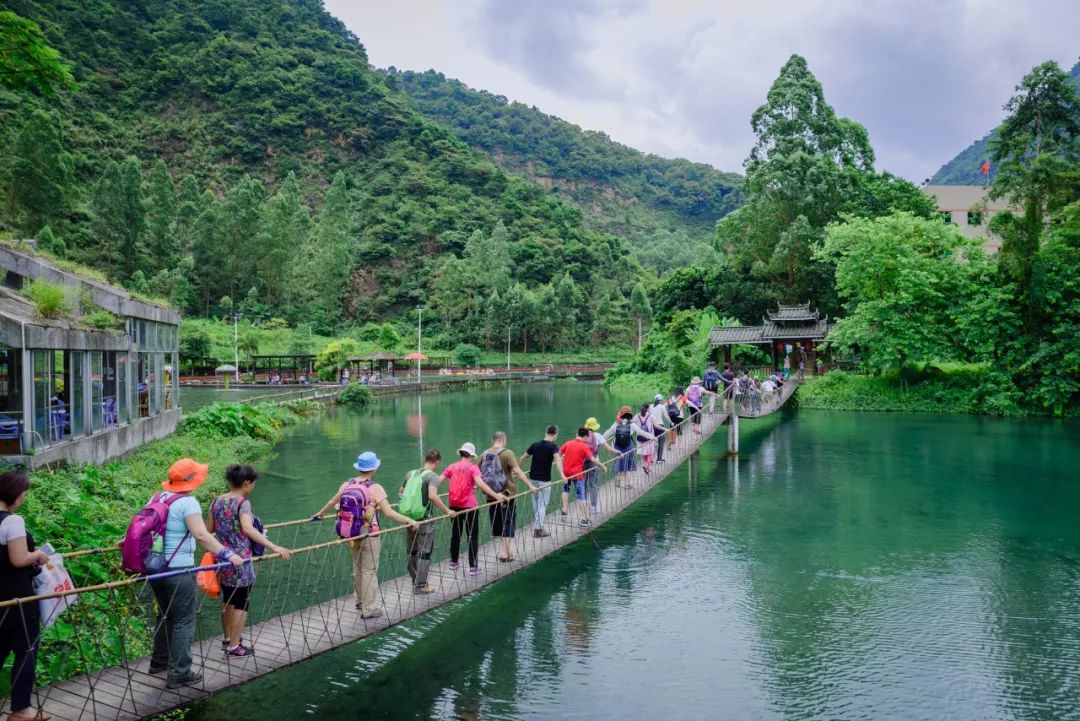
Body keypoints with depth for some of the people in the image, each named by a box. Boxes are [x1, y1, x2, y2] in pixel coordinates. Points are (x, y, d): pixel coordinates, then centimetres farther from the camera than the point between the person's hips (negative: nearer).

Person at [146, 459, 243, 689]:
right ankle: (179, 674, 7)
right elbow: (201, 535, -28)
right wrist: (228, 554, -31)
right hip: (178, 570, -9)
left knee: (166, 615, 26)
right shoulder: (187, 502, -16)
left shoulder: (159, 498, 9)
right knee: (184, 621, 2)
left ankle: (159, 661, 40)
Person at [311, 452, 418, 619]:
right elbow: (388, 512, -22)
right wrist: (409, 521, -18)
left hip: (351, 534, 6)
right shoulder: (375, 488, -16)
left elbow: (332, 502, 16)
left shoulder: (347, 485, 1)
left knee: (357, 568, 21)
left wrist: (320, 513, 34)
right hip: (369, 535, -6)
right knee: (369, 570, 3)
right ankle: (369, 608, 8)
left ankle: (361, 600, 36)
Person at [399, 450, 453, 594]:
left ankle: (415, 581, 28)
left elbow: (401, 493, 21)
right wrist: (447, 510, -21)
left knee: (412, 551, 17)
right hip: (425, 519, -6)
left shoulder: (410, 474, 9)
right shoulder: (433, 476, -12)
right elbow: (433, 496, -28)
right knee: (424, 552, 4)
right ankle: (421, 586, 7)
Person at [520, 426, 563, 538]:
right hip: (544, 480, -5)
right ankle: (539, 529, 0)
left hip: (533, 478, 5)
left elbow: (522, 458, 11)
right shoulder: (553, 446, -10)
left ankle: (536, 526, 26)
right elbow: (557, 459, -28)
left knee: (536, 502, 17)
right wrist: (562, 474, -39)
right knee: (542, 504, 2)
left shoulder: (535, 445, 5)